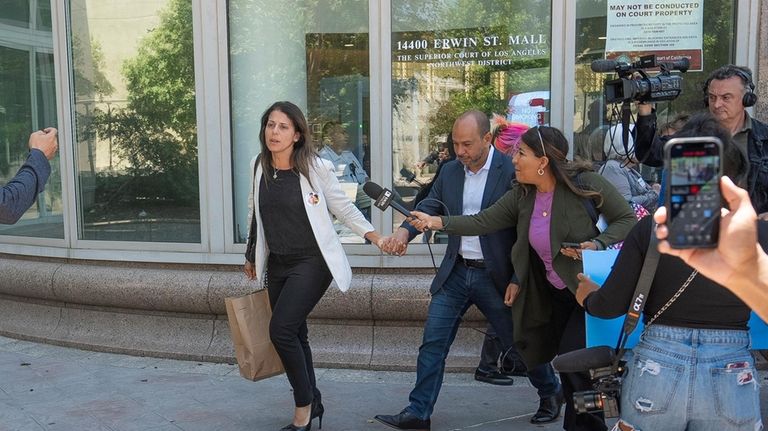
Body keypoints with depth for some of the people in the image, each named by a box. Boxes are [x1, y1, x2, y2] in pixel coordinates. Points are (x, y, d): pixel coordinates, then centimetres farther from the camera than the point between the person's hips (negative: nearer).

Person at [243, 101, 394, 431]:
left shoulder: (315, 168, -12)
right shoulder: (259, 165, 2)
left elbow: (344, 208, -5)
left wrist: (377, 239, -14)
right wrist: (252, 256, 22)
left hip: (311, 262, -6)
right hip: (276, 265, 6)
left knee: (281, 329, -17)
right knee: (294, 335, 12)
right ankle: (313, 403, 29)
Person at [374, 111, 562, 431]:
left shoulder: (511, 172, -13)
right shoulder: (450, 171, 5)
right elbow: (431, 206, 10)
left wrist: (518, 280, -15)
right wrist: (405, 230, -12)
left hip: (495, 276, -4)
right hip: (456, 272, 5)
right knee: (432, 342, 1)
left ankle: (551, 393, 38)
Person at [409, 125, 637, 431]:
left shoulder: (584, 182, -18)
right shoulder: (522, 194, -2)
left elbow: (628, 219, -11)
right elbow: (482, 222, -3)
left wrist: (597, 244, -26)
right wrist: (436, 222, -11)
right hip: (555, 294, 6)